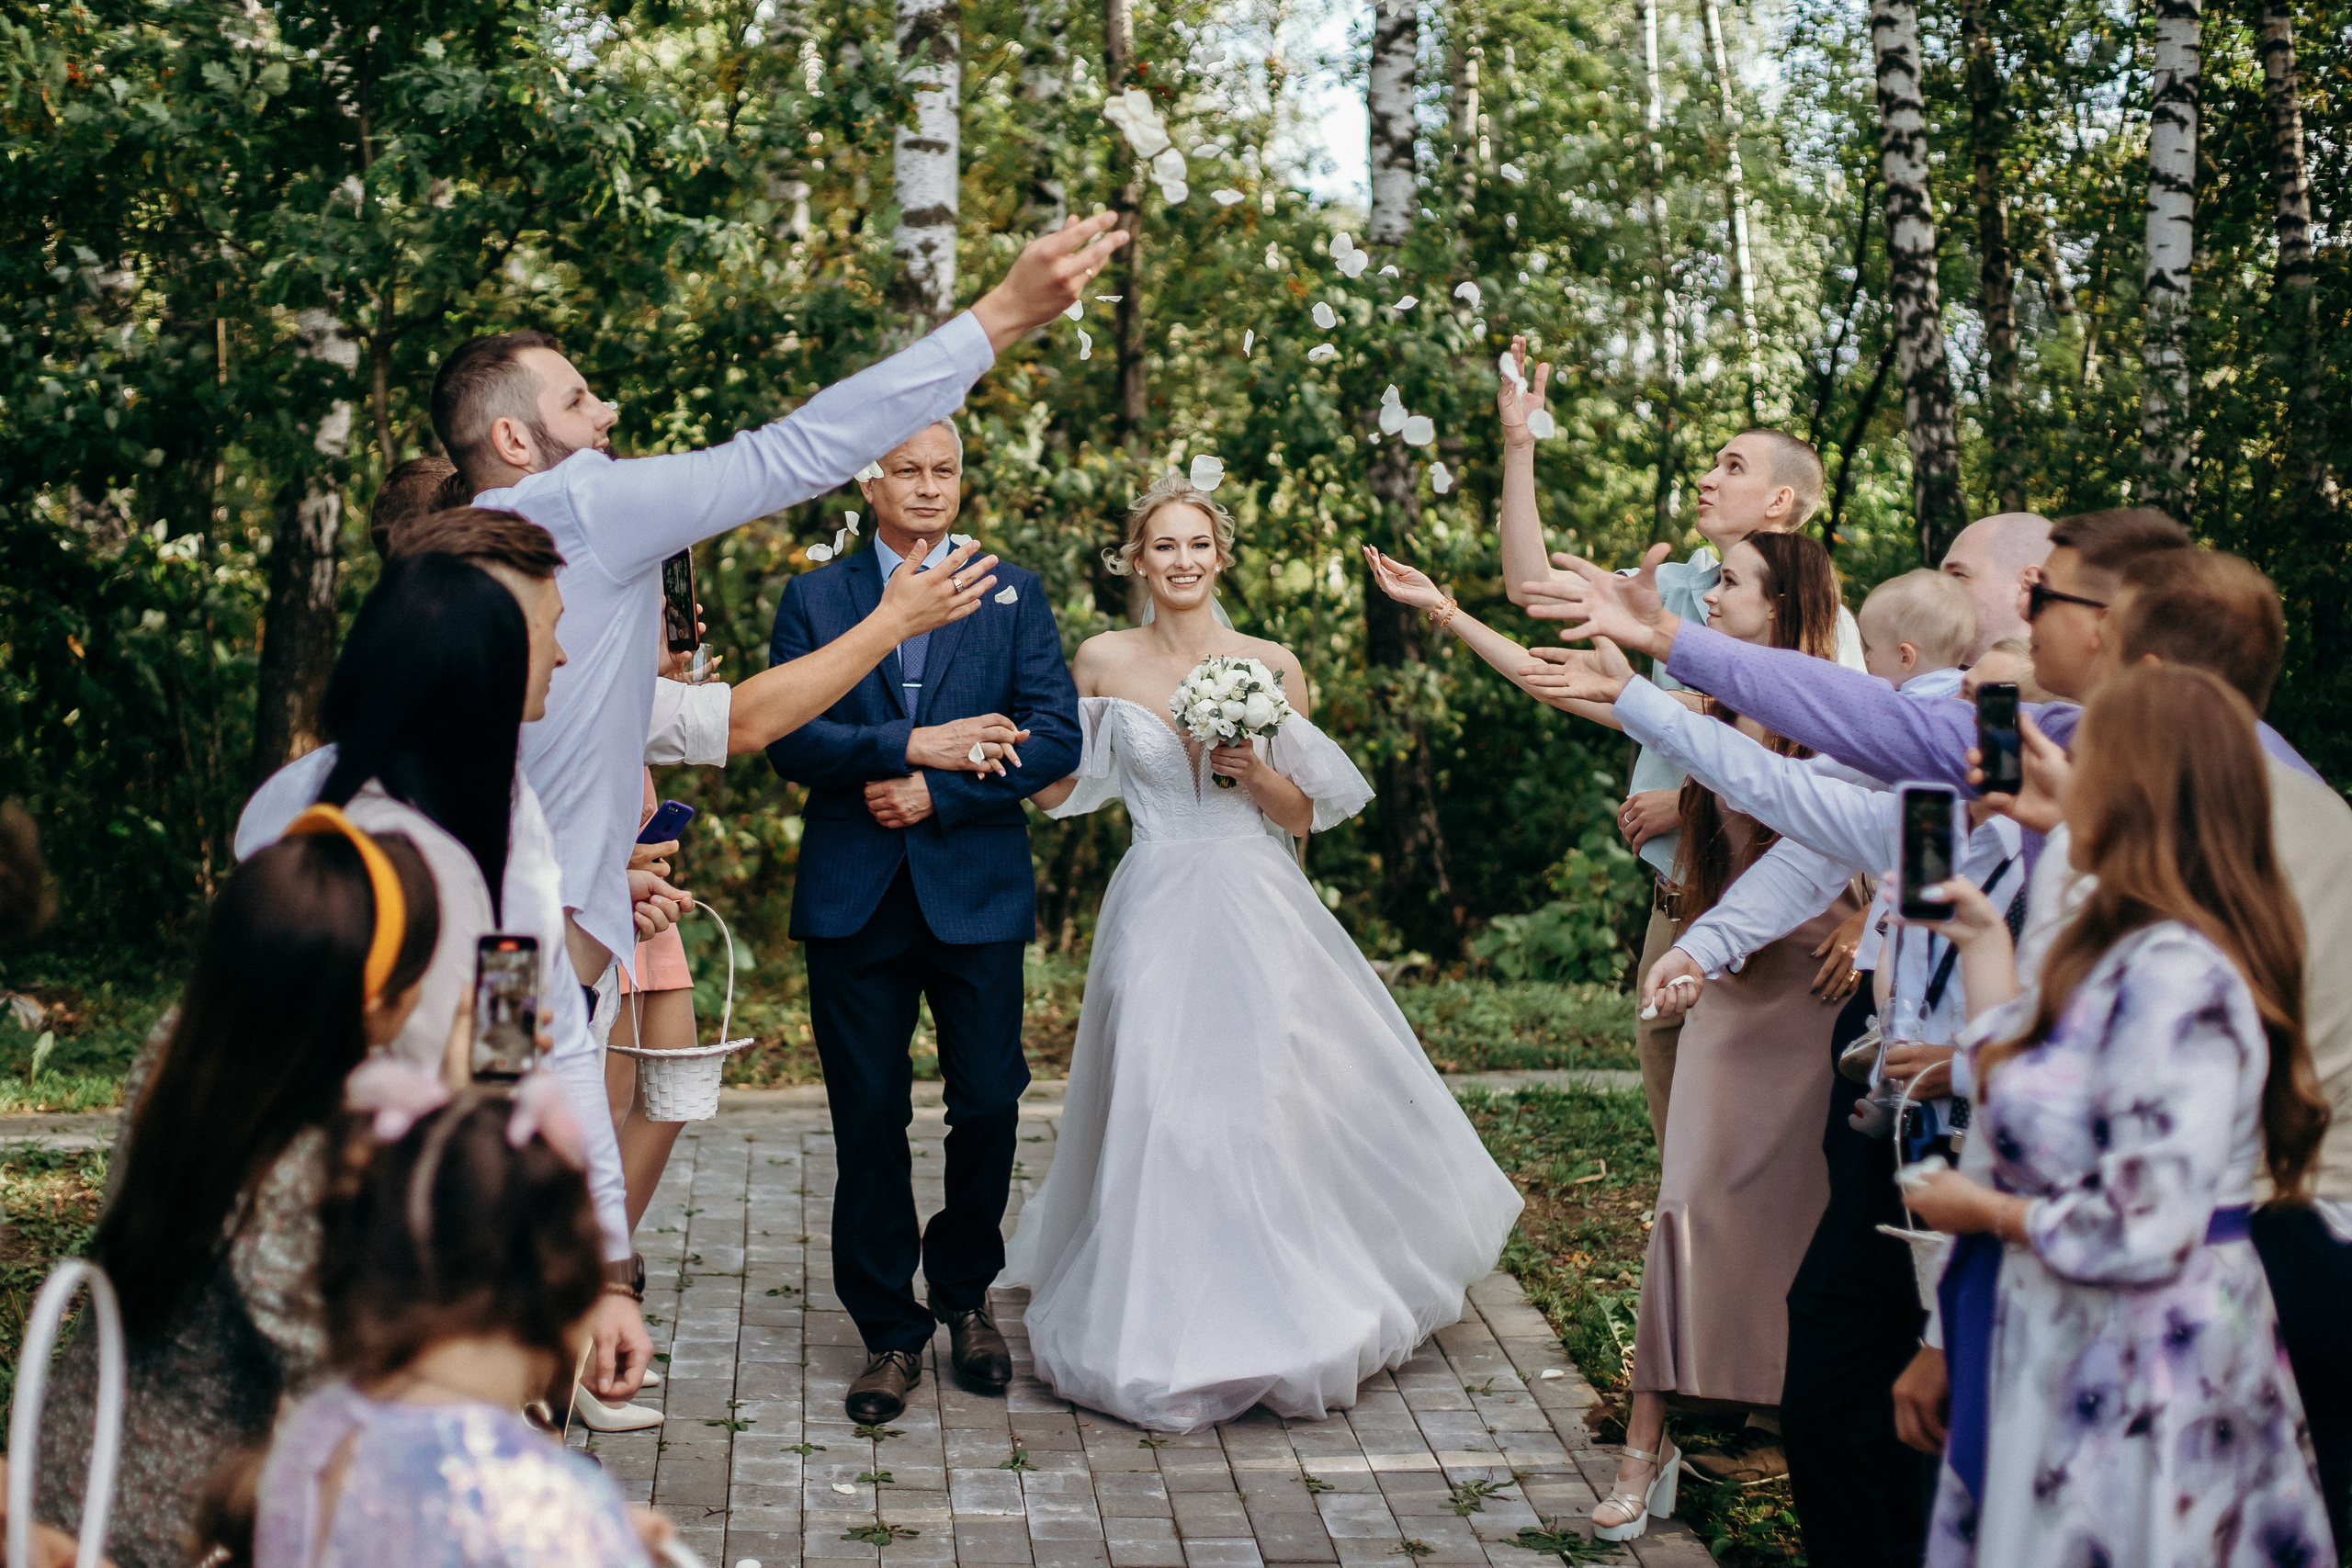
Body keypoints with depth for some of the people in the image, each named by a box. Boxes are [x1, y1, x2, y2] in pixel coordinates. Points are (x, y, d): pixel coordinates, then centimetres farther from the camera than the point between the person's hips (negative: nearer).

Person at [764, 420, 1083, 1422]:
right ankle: (890, 1330, 15)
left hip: (976, 890, 0)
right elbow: (786, 737, -3)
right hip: (853, 896, 0)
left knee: (989, 1103, 2)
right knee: (869, 1119, 2)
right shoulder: (812, 598, 9)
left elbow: (1056, 737, -1)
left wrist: (939, 794, -11)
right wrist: (911, 745, -15)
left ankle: (965, 1291, 27)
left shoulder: (1014, 594, 9)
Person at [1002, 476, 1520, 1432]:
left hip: (1259, 914, 0)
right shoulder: (1103, 662, 3)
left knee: (1269, 1104, -2)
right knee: (1158, 1116, -2)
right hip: (1157, 914, 0)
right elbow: (1057, 789, 7)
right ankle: (1162, 1326, 15)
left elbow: (1304, 815, 8)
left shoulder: (1273, 666, 3)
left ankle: (1283, 1312, 18)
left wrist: (1254, 771, -11)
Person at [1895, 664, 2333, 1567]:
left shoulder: (2174, 976, -24)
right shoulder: (2127, 951, 7)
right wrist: (1984, 942, 21)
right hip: (2087, 1363, 9)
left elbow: (2143, 1231, -27)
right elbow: (2029, 1094, 16)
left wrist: (1987, 1211, -12)